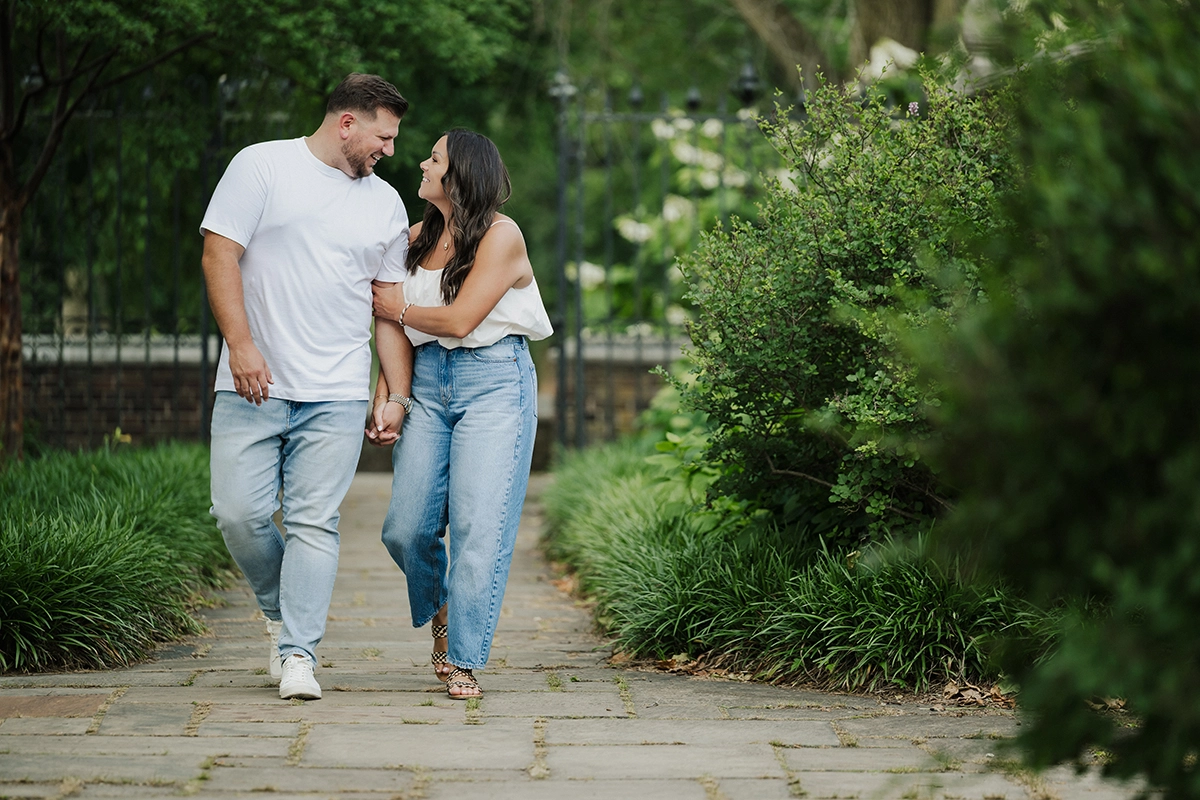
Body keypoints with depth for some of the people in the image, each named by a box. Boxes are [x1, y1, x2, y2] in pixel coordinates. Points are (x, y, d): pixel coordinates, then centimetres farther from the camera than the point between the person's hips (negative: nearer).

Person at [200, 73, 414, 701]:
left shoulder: (385, 203, 15)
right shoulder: (262, 167, 1)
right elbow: (219, 254, -4)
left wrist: (397, 394, 10)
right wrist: (241, 344, -14)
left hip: (337, 393, 2)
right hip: (253, 385, -2)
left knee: (315, 522, -5)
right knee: (239, 513, -6)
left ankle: (298, 655, -4)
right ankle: (282, 613, 18)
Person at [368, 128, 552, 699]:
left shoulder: (501, 235, -8)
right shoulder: (419, 238, 11)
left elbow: (460, 318, -12)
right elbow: (390, 317, 15)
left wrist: (401, 311, 3)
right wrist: (386, 390, 4)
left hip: (494, 381, -6)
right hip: (427, 382, 6)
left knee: (479, 526, -10)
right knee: (405, 528, -1)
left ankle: (464, 662, -8)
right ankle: (441, 609, 29)